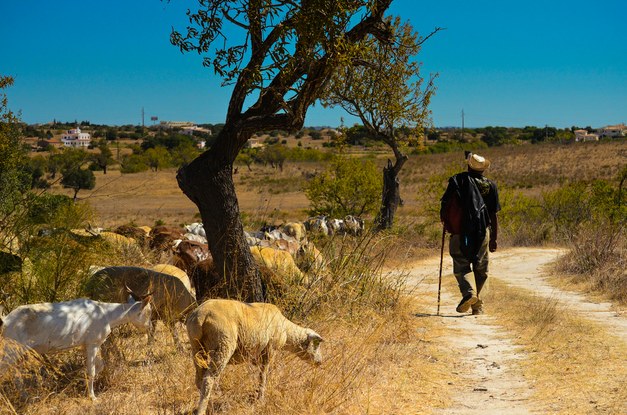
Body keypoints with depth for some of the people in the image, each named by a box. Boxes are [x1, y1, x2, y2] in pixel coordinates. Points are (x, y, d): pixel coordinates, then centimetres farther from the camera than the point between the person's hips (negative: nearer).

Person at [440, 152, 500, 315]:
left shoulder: (458, 180, -1)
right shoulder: (490, 185, 5)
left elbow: (445, 204, -5)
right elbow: (493, 215, 5)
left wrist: (445, 222, 15)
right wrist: (494, 238, 10)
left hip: (460, 232, -2)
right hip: (482, 232, 2)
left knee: (461, 266, 3)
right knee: (480, 268, 13)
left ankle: (469, 292, -23)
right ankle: (477, 304, 17)